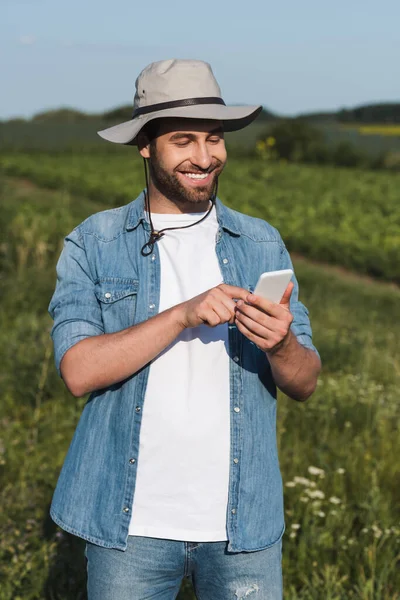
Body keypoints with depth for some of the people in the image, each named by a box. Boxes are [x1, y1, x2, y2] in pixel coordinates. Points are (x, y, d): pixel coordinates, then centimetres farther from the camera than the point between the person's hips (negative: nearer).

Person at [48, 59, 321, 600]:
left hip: (243, 524, 2)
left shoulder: (263, 245, 6)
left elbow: (305, 384, 3)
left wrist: (281, 345, -19)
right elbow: (78, 371, -12)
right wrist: (183, 316, -22)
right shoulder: (93, 244, 0)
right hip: (131, 523, -1)